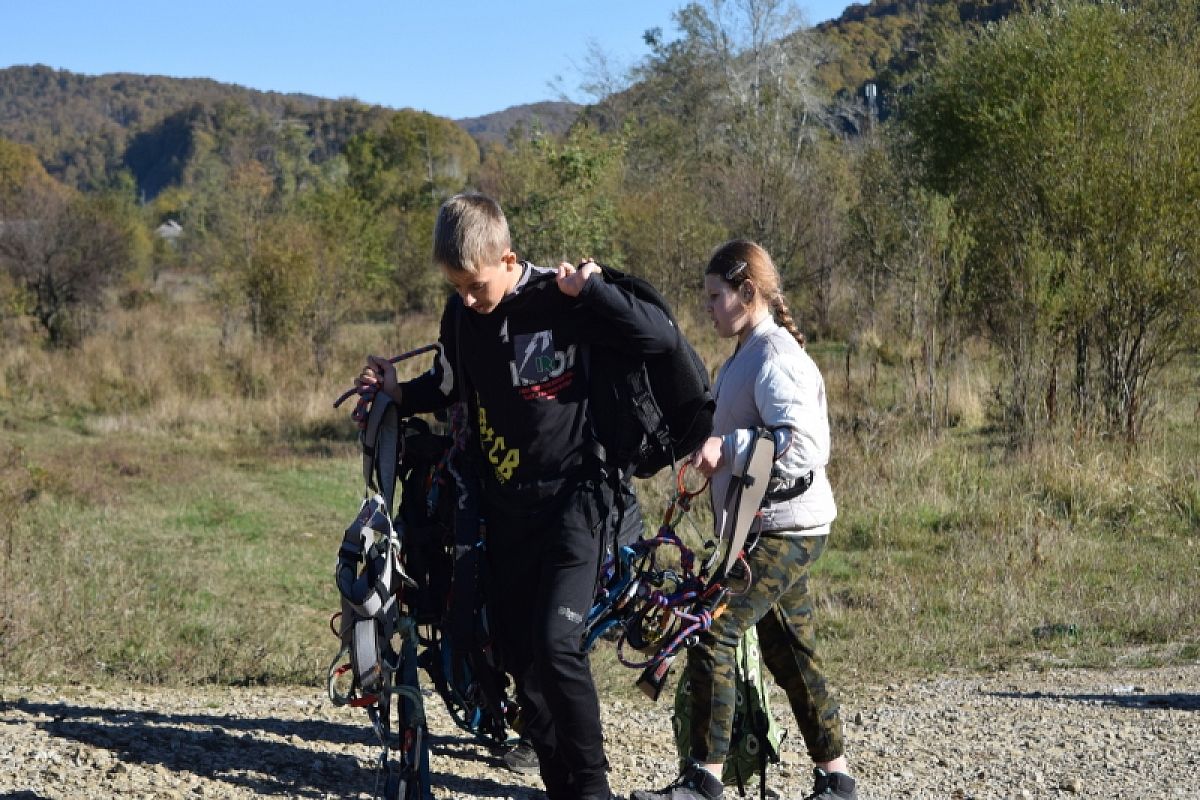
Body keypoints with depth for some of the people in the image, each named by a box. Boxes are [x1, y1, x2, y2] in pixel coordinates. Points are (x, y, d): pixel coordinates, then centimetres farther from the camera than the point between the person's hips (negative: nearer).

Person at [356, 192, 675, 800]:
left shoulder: (564, 300, -13)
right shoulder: (461, 313, 4)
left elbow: (662, 338, -17)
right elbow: (448, 385, 21)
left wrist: (592, 289, -23)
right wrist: (400, 392, 4)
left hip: (572, 494, -6)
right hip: (504, 502, 7)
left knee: (556, 643, -18)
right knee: (516, 648, 8)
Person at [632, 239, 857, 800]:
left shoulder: (774, 356, -15)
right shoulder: (748, 354, 16)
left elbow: (803, 443, -26)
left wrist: (727, 445, -30)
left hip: (784, 530, -11)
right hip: (771, 526, 11)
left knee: (711, 632, -15)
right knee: (790, 655, 13)